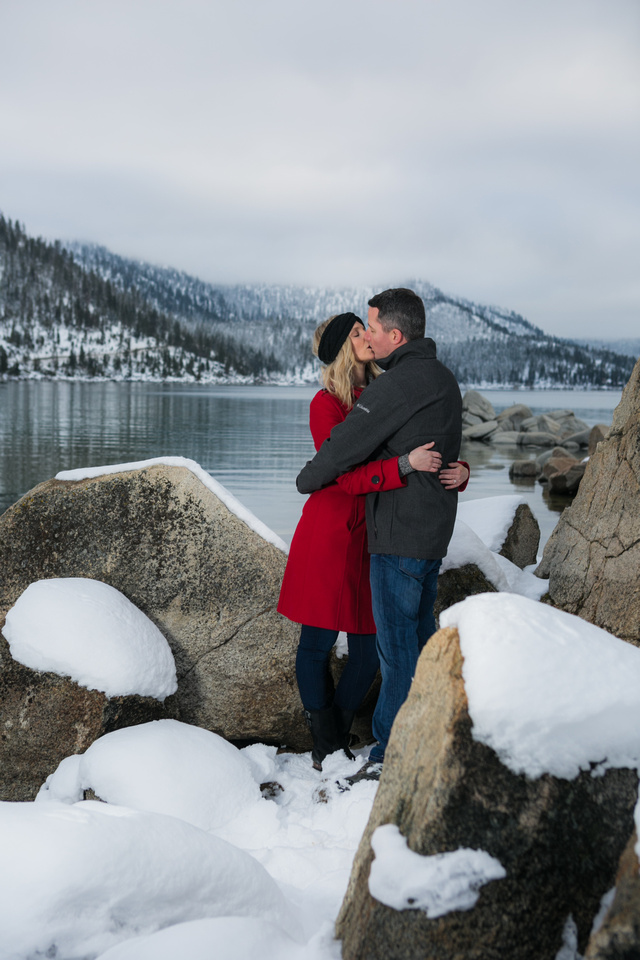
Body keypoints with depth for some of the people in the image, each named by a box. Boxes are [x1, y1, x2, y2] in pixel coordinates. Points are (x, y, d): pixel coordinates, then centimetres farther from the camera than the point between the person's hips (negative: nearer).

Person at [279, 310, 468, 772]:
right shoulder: (326, 404, -9)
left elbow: (434, 448, 12)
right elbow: (343, 476, -19)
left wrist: (460, 469, -10)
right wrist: (405, 465, -29)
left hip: (377, 538, 5)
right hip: (331, 533, -5)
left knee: (370, 646, 6)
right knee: (318, 642, 4)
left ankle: (340, 734, 26)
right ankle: (325, 745, 22)